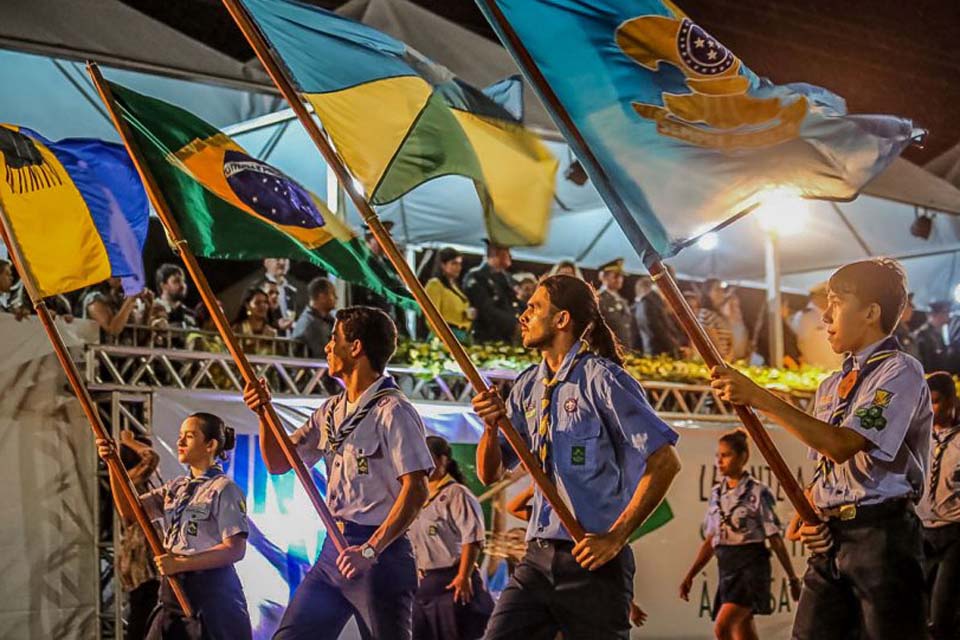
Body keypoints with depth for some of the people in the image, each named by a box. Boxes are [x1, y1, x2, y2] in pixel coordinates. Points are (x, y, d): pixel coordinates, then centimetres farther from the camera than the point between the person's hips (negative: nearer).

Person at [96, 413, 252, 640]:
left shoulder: (224, 489, -9)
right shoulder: (176, 487, 13)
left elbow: (235, 550, -15)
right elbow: (130, 511, 7)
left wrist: (181, 564, -20)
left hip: (211, 593, -7)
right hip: (174, 590, 7)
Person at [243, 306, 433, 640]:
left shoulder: (392, 411, -12)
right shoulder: (331, 411, 14)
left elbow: (416, 490, -19)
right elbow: (278, 462, 19)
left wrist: (370, 550, -23)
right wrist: (264, 413, 3)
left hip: (380, 551, -8)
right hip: (335, 548, 8)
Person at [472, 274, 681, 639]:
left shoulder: (601, 379, -8)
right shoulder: (528, 387, 13)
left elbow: (664, 462, -14)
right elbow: (490, 474, 15)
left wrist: (615, 537, -16)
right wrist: (492, 428, -6)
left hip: (592, 559, -6)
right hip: (538, 557, 6)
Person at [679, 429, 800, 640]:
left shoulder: (758, 492, -5)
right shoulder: (716, 494, 13)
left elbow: (775, 539, -4)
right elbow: (710, 541, 16)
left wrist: (793, 578, -2)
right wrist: (690, 575, 12)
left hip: (751, 565, -6)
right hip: (726, 566, 6)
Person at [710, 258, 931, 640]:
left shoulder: (900, 372, -6)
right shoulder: (831, 386, 20)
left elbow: (841, 446, -19)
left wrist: (760, 399, -19)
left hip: (880, 532, -8)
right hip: (830, 536, 8)